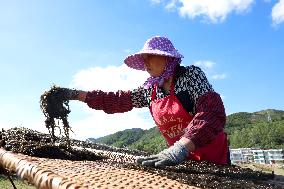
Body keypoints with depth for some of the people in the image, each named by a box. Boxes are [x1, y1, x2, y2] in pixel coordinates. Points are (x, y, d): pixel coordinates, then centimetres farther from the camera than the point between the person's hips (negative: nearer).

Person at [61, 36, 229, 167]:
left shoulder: (191, 75, -15)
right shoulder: (150, 90, 0)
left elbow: (212, 112, -28)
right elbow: (118, 100, 5)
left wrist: (180, 148, -41)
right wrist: (75, 94, 0)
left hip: (212, 156, -4)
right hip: (185, 156, 4)